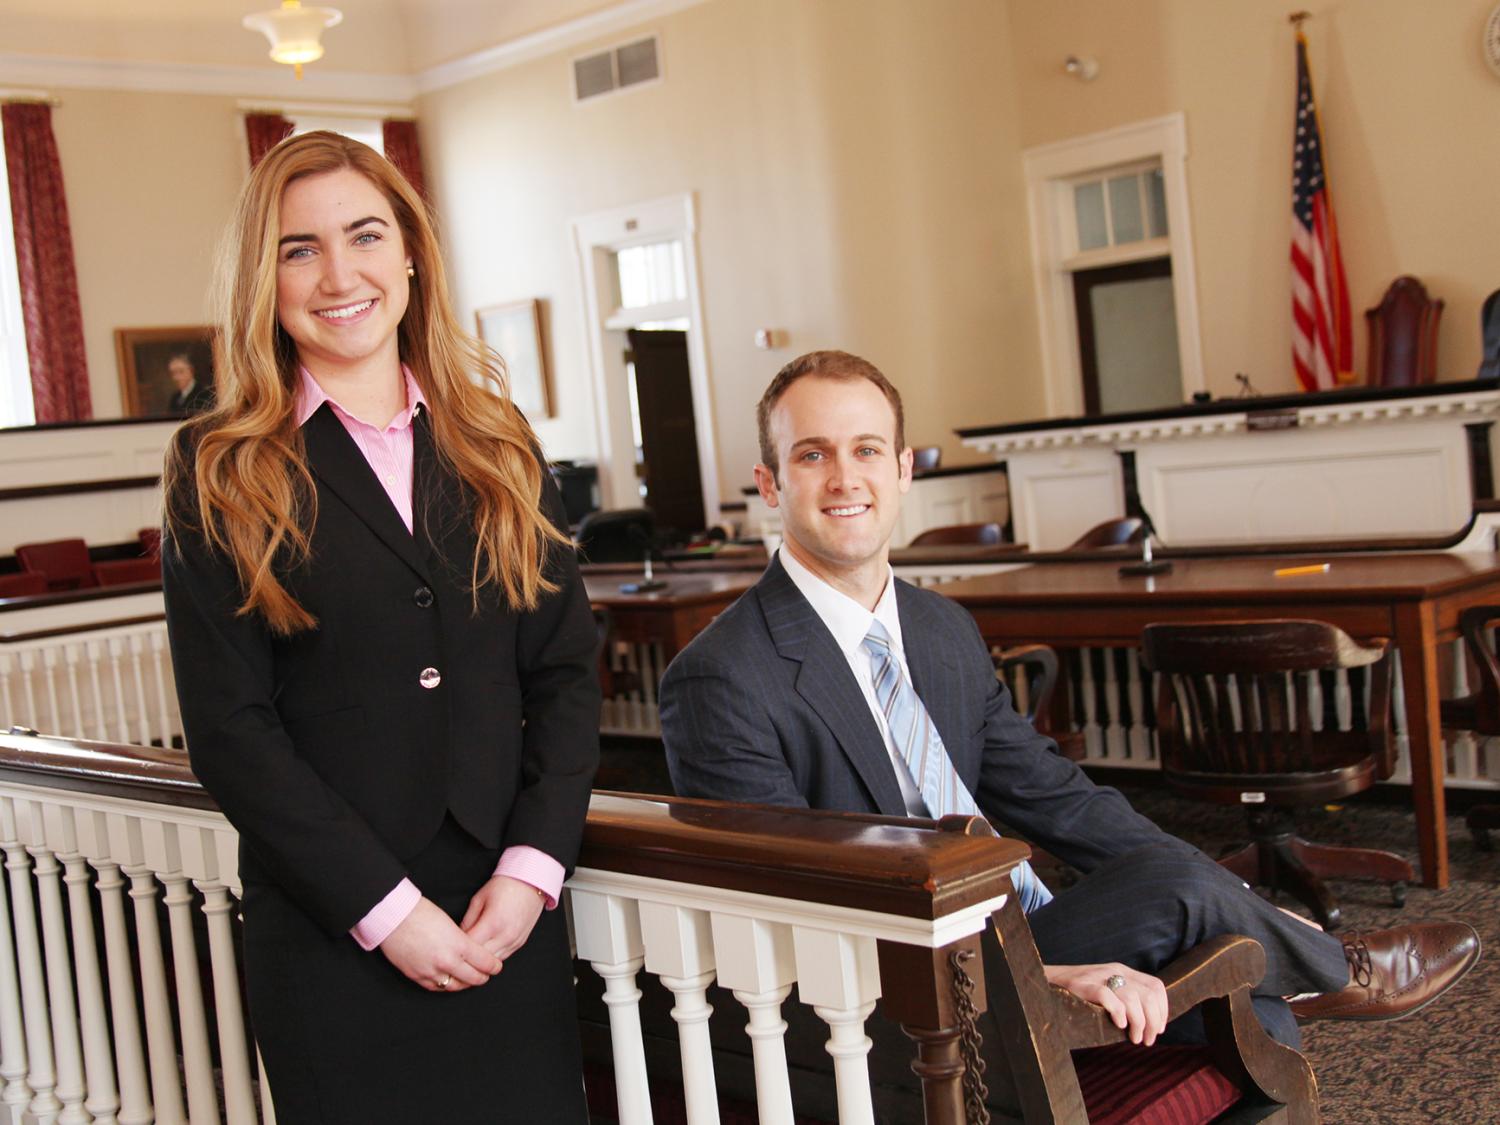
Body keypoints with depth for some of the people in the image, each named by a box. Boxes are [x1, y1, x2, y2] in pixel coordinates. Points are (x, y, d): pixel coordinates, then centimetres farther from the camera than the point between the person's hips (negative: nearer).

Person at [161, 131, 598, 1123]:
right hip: (336, 935, -3)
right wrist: (384, 907, -11)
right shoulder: (223, 473, -2)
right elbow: (231, 729, -6)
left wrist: (532, 866, -7)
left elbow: (567, 670, 5)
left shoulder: (496, 445, 7)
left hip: (510, 917, 3)